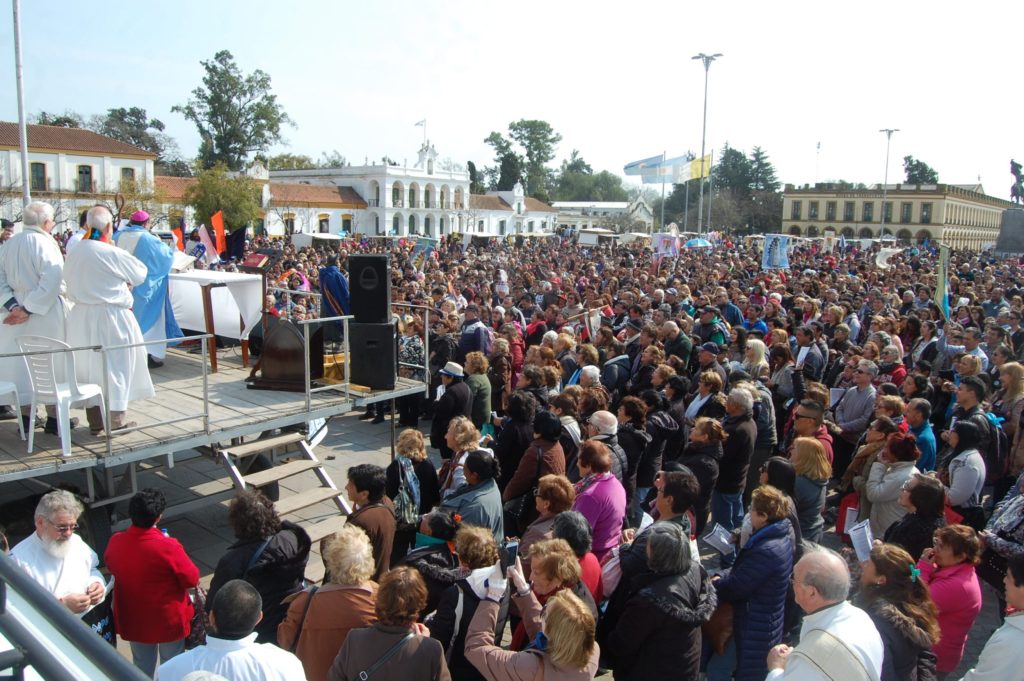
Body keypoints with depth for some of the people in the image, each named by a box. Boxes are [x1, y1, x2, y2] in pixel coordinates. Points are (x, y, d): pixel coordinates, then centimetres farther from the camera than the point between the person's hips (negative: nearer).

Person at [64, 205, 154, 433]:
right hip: (110, 317, -6)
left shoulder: (74, 253, -1)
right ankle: (116, 420, 12)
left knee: (89, 366, 14)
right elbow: (140, 273, -4)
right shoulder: (113, 254, -18)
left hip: (81, 318, 6)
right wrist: (124, 281, 15)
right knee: (115, 366, 6)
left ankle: (95, 420, 22)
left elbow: (70, 283, 8)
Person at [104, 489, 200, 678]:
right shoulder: (168, 547, -32)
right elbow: (192, 579, -18)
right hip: (168, 621, -4)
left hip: (133, 620, 4)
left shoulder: (115, 542, -17)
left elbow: (110, 566, 7)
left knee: (142, 666, 26)